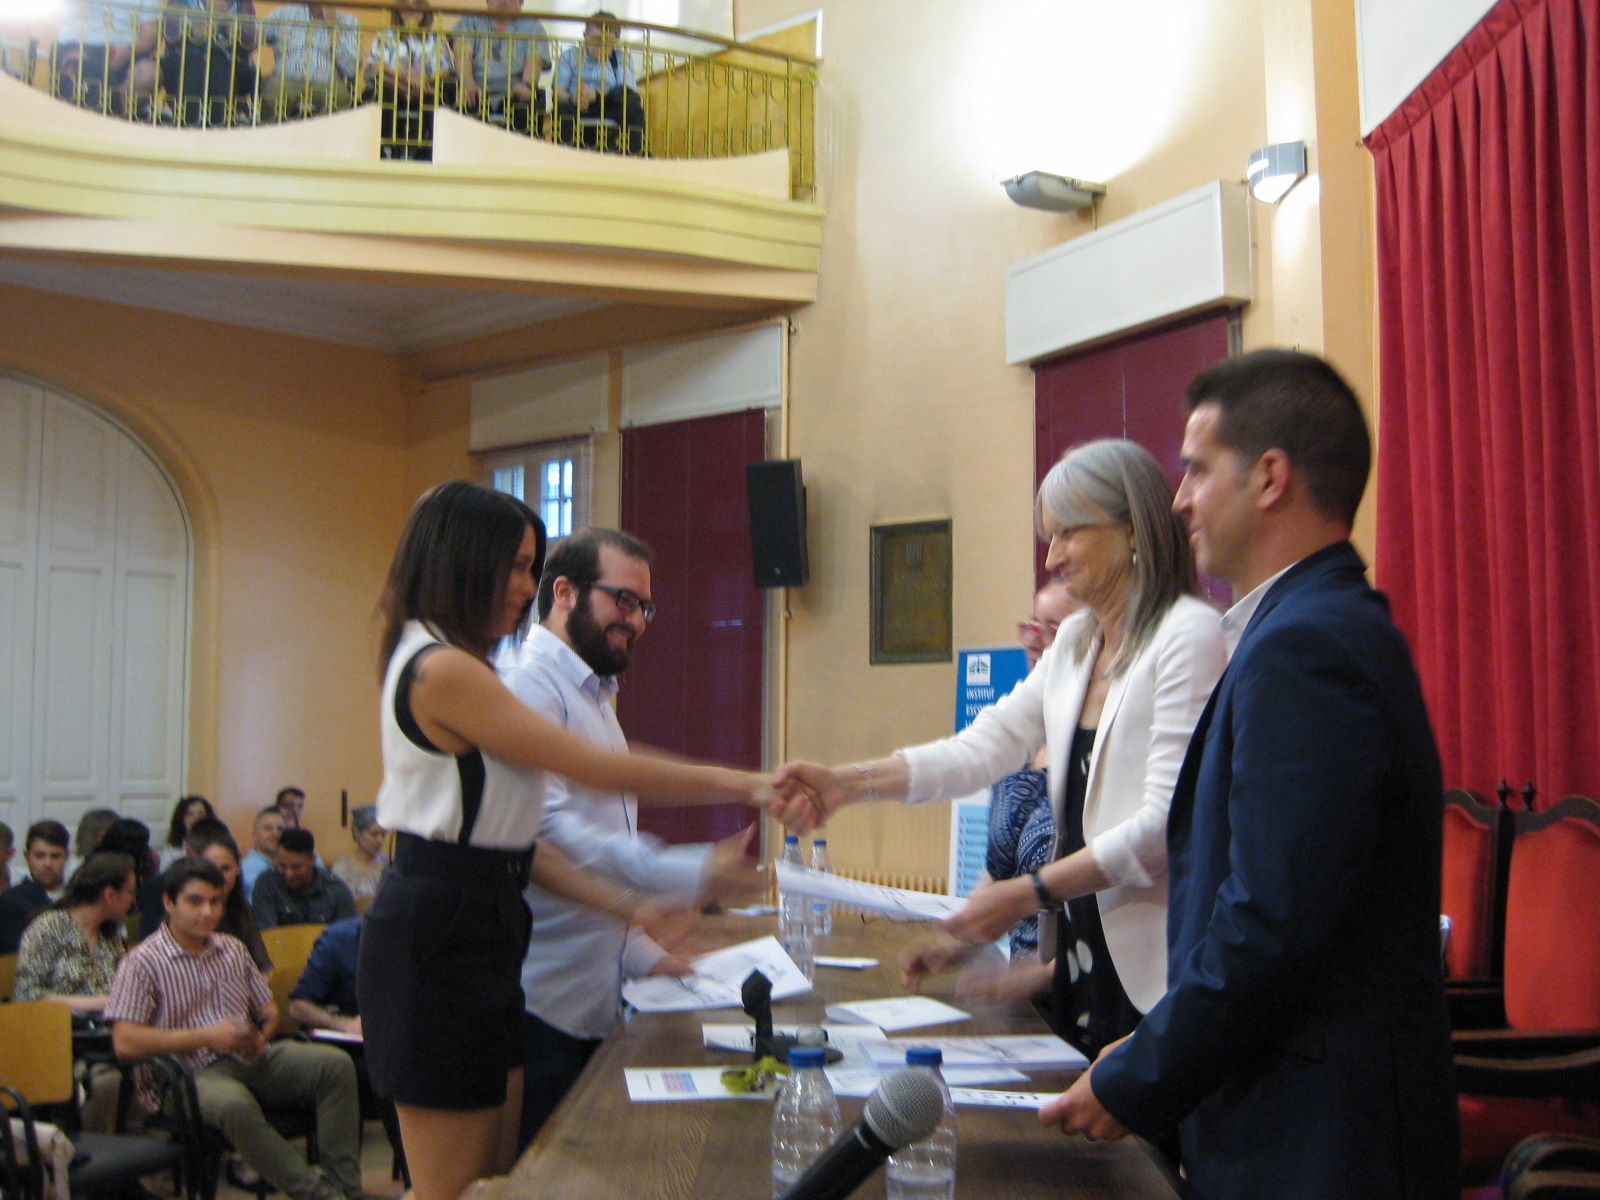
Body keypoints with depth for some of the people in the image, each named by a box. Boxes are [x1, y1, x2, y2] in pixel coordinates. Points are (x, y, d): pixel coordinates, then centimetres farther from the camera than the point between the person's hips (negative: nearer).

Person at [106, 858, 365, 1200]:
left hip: (250, 1059, 6)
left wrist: (261, 1036, -1)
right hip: (191, 1073, -6)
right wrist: (206, 1037, -14)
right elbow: (125, 1043, -12)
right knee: (236, 1105, -40)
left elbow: (268, 1010, 25)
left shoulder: (233, 950, 19)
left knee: (336, 1064, -18)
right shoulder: (143, 963, -1)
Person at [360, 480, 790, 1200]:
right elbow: (595, 770, -16)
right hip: (441, 937, -10)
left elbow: (501, 833, 15)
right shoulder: (443, 671, -16)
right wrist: (742, 787, -9)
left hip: (476, 931, 10)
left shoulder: (450, 667, 16)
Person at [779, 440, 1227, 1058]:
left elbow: (1167, 821, -18)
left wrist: (1028, 893, -19)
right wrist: (847, 783, -6)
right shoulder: (1075, 641, 14)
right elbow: (984, 747, 5)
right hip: (1083, 953, 7)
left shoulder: (1189, 634, -12)